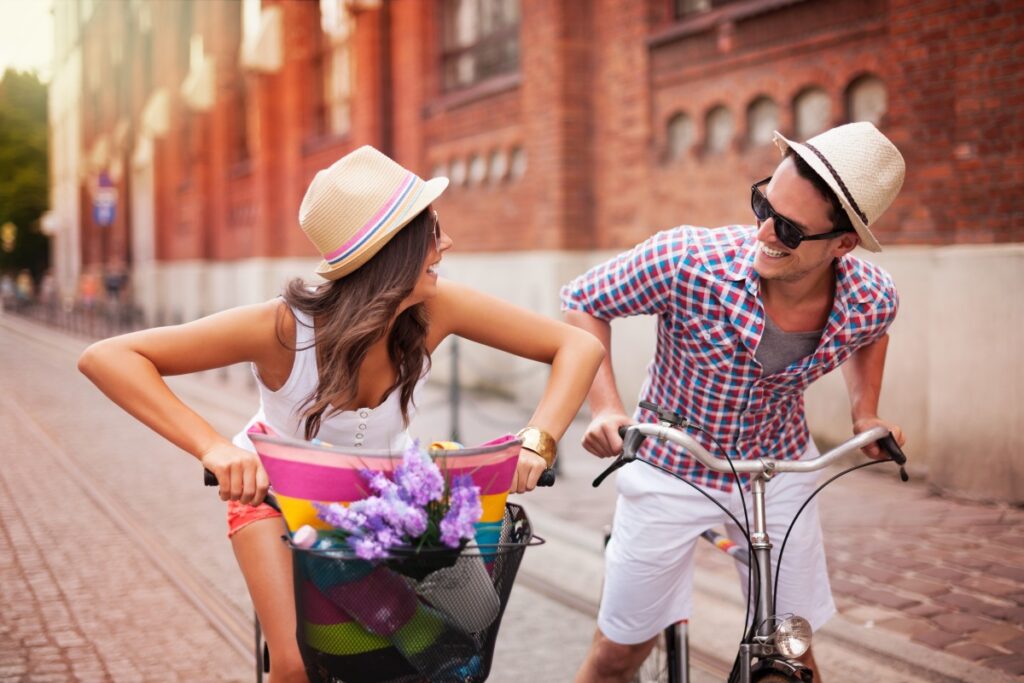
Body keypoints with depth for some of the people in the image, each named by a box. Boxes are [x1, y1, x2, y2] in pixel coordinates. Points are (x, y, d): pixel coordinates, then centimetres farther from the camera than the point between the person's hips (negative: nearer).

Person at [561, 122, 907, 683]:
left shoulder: (872, 299, -19)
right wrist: (605, 407, -24)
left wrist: (865, 413, -2)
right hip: (671, 472, -2)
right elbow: (583, 304, -14)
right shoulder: (687, 260, -31)